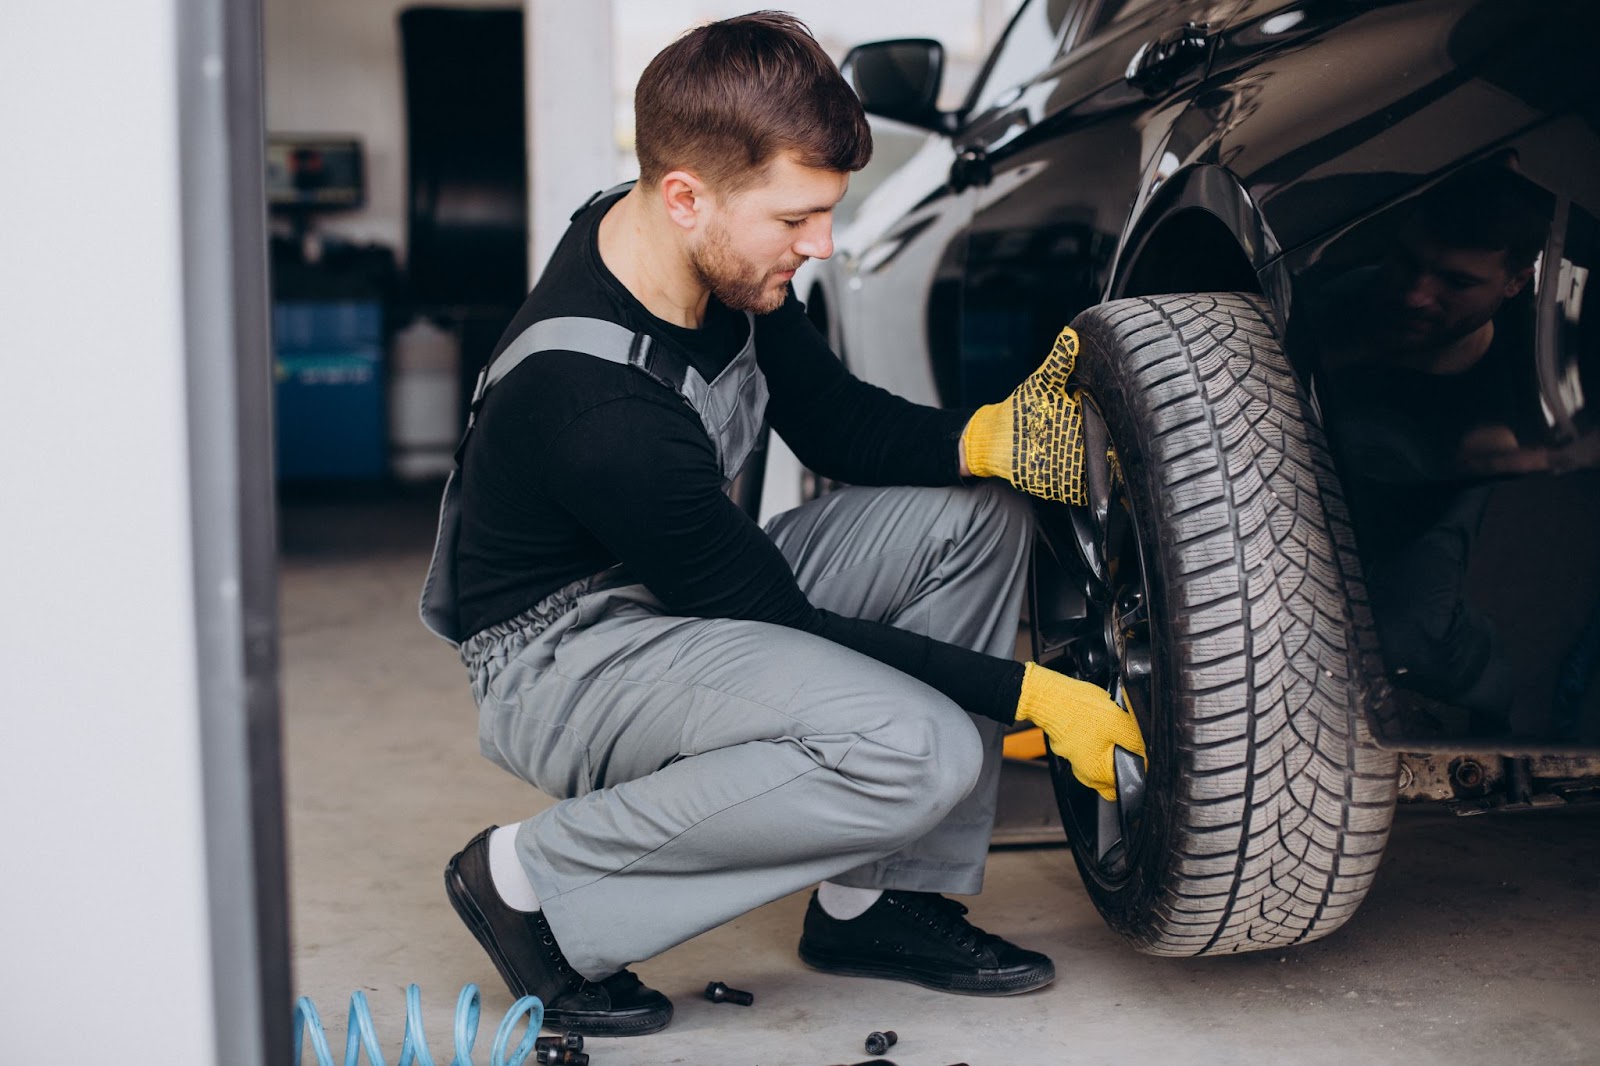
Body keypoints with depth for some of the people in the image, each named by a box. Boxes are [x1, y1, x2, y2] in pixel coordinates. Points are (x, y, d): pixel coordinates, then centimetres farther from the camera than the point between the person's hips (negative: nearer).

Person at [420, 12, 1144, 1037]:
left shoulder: (725, 259, -8)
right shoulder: (596, 403, -33)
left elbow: (834, 419, 7)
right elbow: (776, 619, -23)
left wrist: (991, 437, -13)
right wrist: (1031, 696, -19)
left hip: (692, 588, 9)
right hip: (564, 656, -9)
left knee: (977, 518, -3)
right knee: (916, 751, -29)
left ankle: (873, 898, 2)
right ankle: (539, 880, -11)